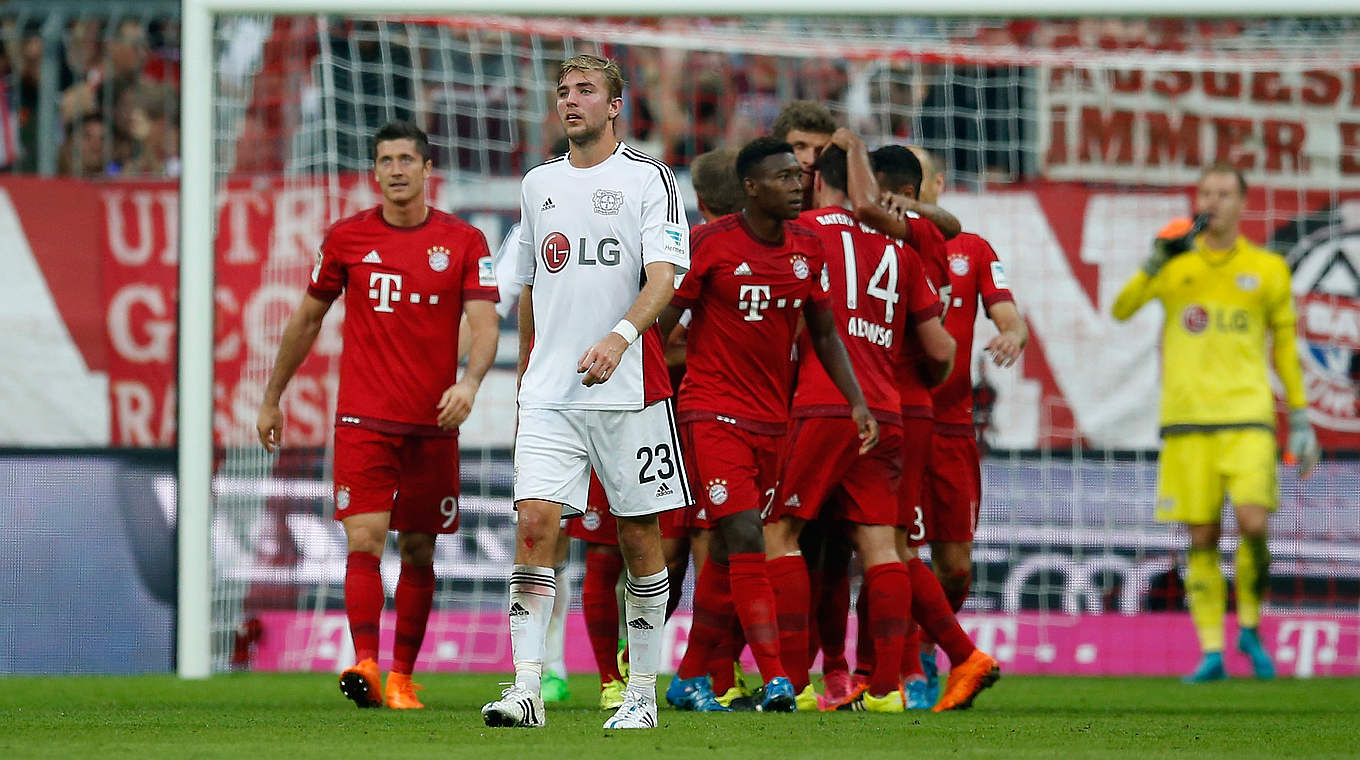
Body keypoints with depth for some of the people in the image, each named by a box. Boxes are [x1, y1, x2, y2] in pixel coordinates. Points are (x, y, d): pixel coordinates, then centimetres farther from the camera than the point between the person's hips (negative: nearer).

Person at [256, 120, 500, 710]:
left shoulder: (464, 242, 1)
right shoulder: (347, 237, 4)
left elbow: (484, 324, -7)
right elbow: (308, 319, 15)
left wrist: (469, 381, -27)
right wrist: (272, 399, 19)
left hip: (433, 423, 1)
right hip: (363, 419, -1)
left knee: (418, 553, 8)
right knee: (364, 542, -15)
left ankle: (403, 676, 19)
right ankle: (365, 665, -26)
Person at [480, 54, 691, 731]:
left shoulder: (647, 179, -1)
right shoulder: (538, 184, 14)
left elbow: (662, 278, -13)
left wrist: (620, 337, -30)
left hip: (629, 389, -3)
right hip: (550, 390, 3)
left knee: (638, 535, 3)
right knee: (535, 522, -11)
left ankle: (642, 692, 13)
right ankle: (526, 689, -15)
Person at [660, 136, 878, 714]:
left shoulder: (807, 249, 7)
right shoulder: (711, 245, -10)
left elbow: (825, 334, 16)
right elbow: (660, 324, -6)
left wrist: (857, 402, 6)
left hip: (771, 421, 6)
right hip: (713, 415, -6)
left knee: (727, 556, 11)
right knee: (745, 542, -16)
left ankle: (690, 678, 21)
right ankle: (774, 679, -20)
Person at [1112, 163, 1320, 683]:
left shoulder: (1267, 269, 9)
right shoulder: (1177, 263, 9)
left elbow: (1286, 346, 15)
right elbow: (1121, 310, -2)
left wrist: (1301, 420, 11)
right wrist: (1155, 263, -17)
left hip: (1247, 416, -1)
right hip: (1187, 420, 1)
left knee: (1253, 523, -17)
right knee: (1202, 538, -1)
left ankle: (1249, 627, 6)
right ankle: (1211, 652, 7)